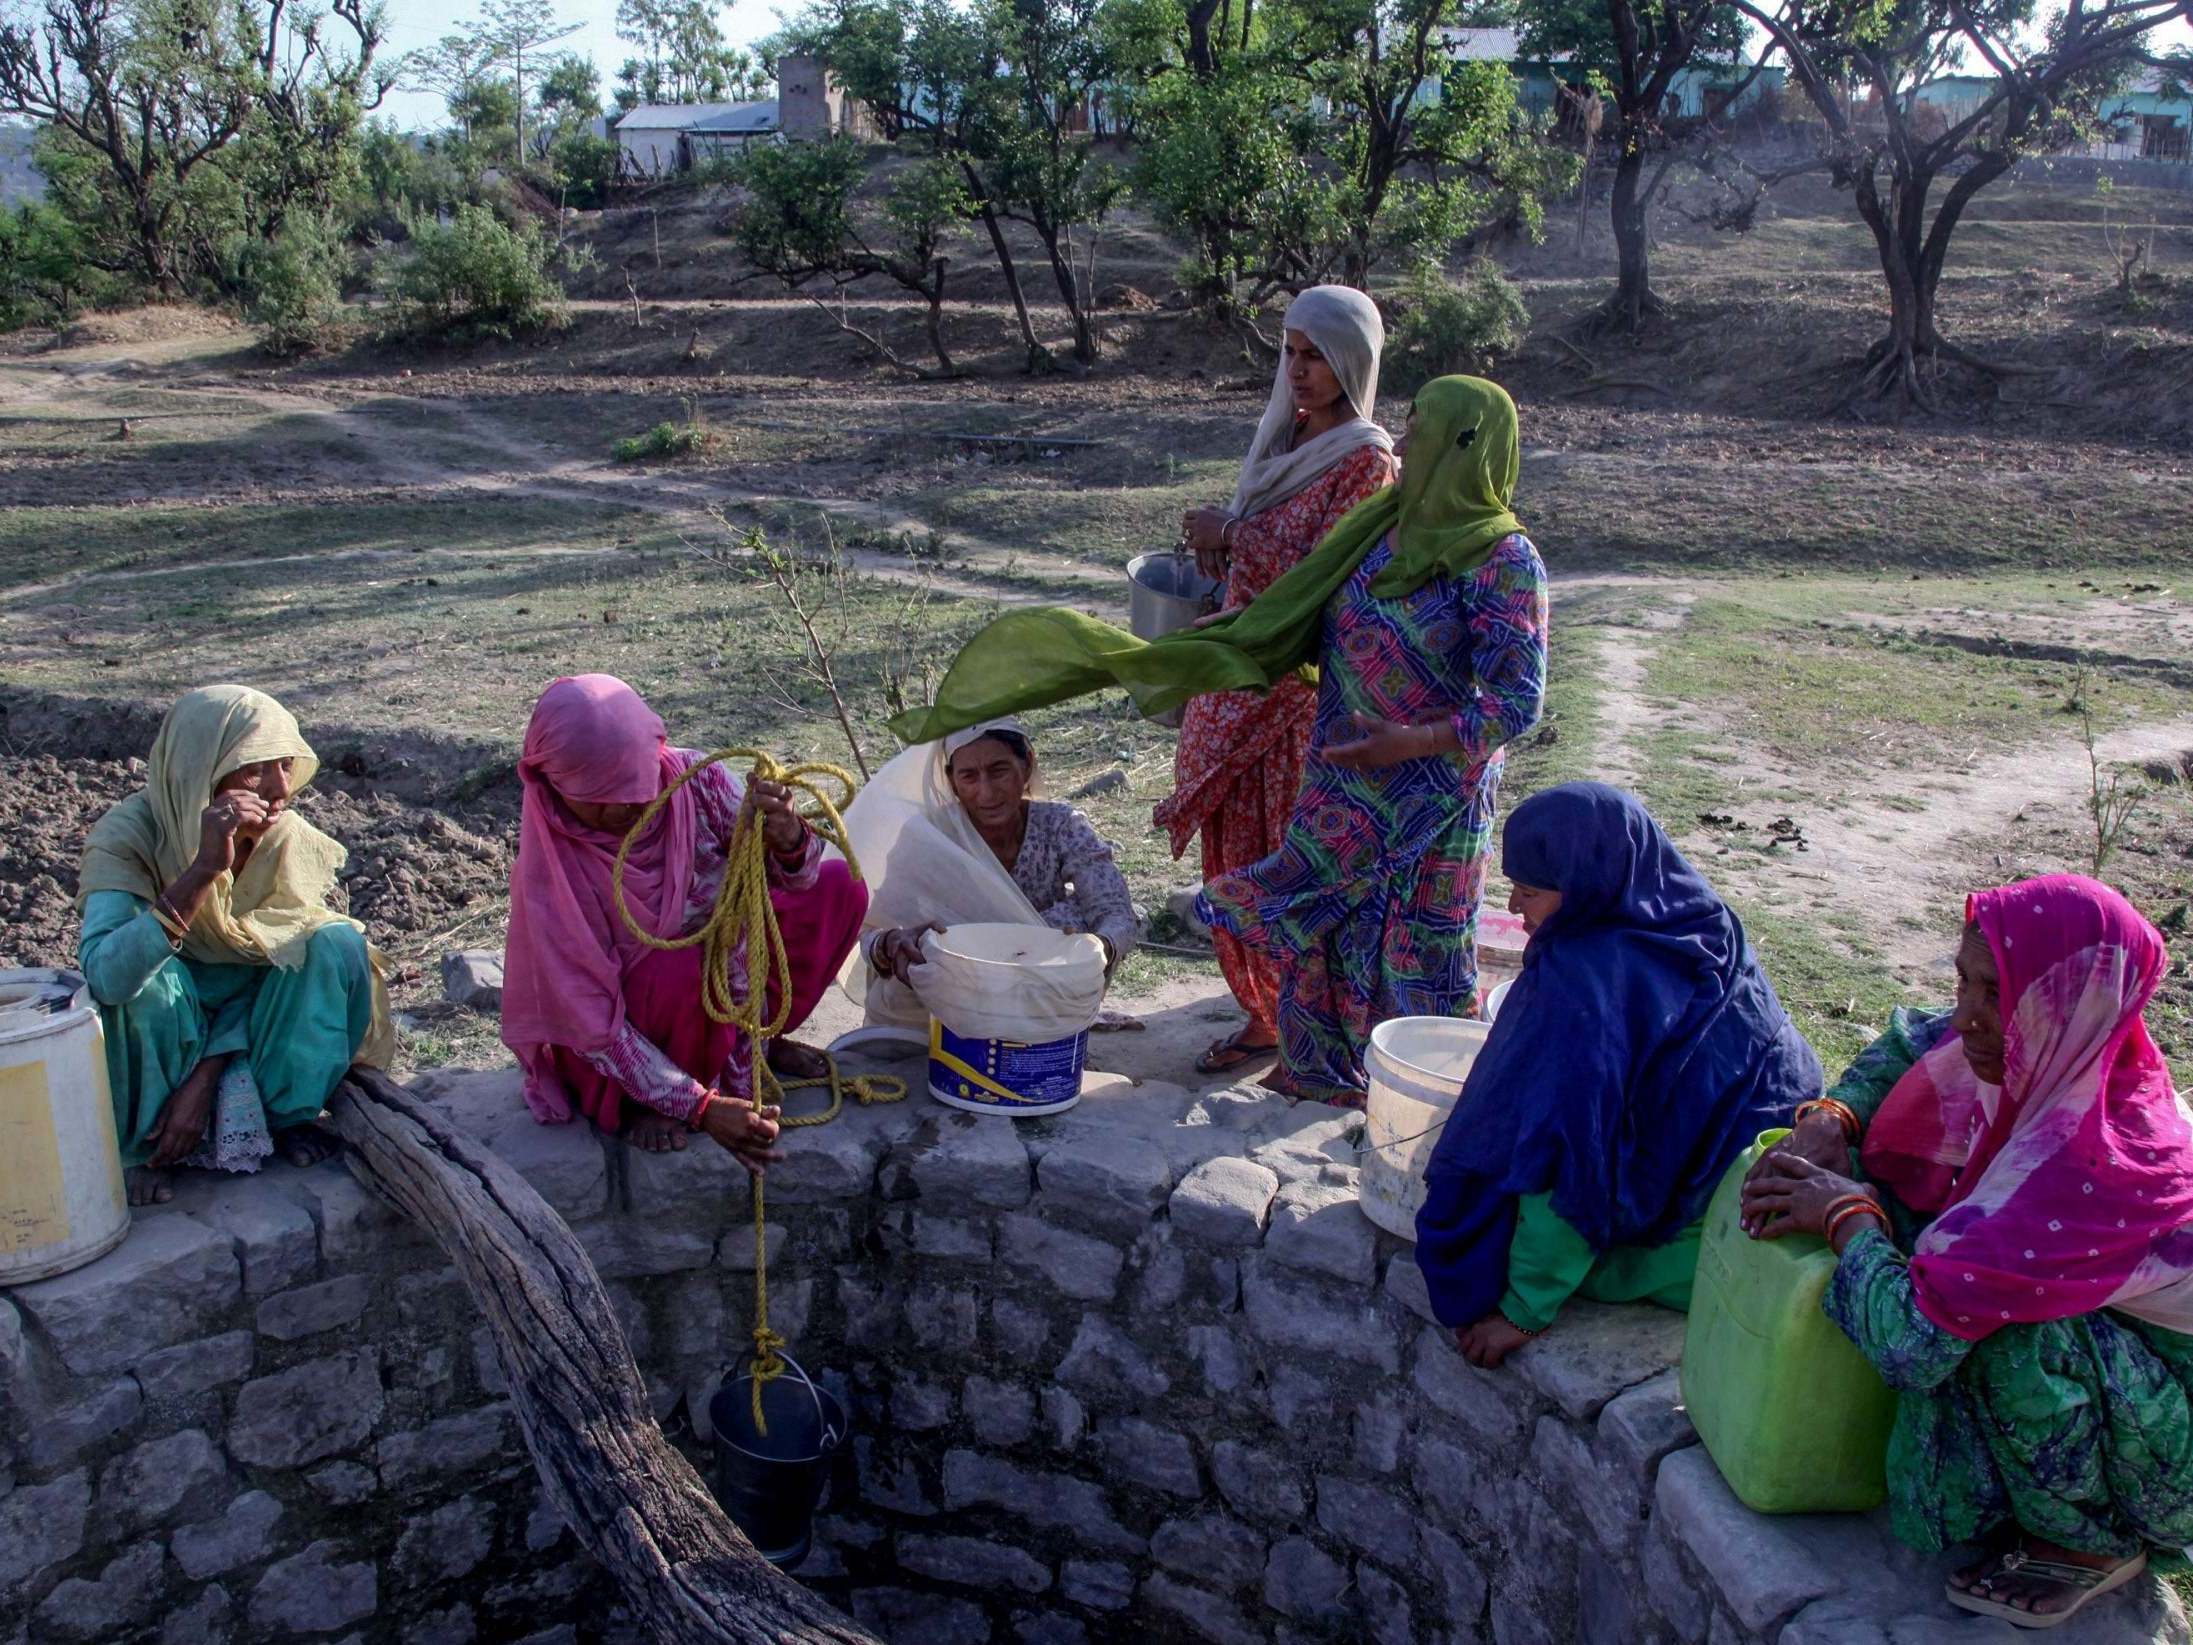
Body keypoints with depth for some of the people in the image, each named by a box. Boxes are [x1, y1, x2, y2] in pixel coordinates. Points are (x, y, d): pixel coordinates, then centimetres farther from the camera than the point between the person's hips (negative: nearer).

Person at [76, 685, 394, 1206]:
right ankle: (147, 1148, -9)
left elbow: (273, 969, -11)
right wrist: (203, 870, -48)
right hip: (161, 1031, -2)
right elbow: (106, 977, -41)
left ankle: (289, 1114, -6)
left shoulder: (289, 839, -15)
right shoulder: (129, 836, -25)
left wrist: (203, 1081, -21)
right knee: (143, 981, -34)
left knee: (338, 944, -22)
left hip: (247, 1028, 2)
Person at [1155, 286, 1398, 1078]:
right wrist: (1215, 547, 0)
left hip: (1299, 687, -8)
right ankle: (1264, 1014, 25)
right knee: (1240, 852, 12)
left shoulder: (1365, 458, -12)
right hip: (1239, 676, 8)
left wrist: (1231, 537, -16)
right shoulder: (1283, 435, 12)